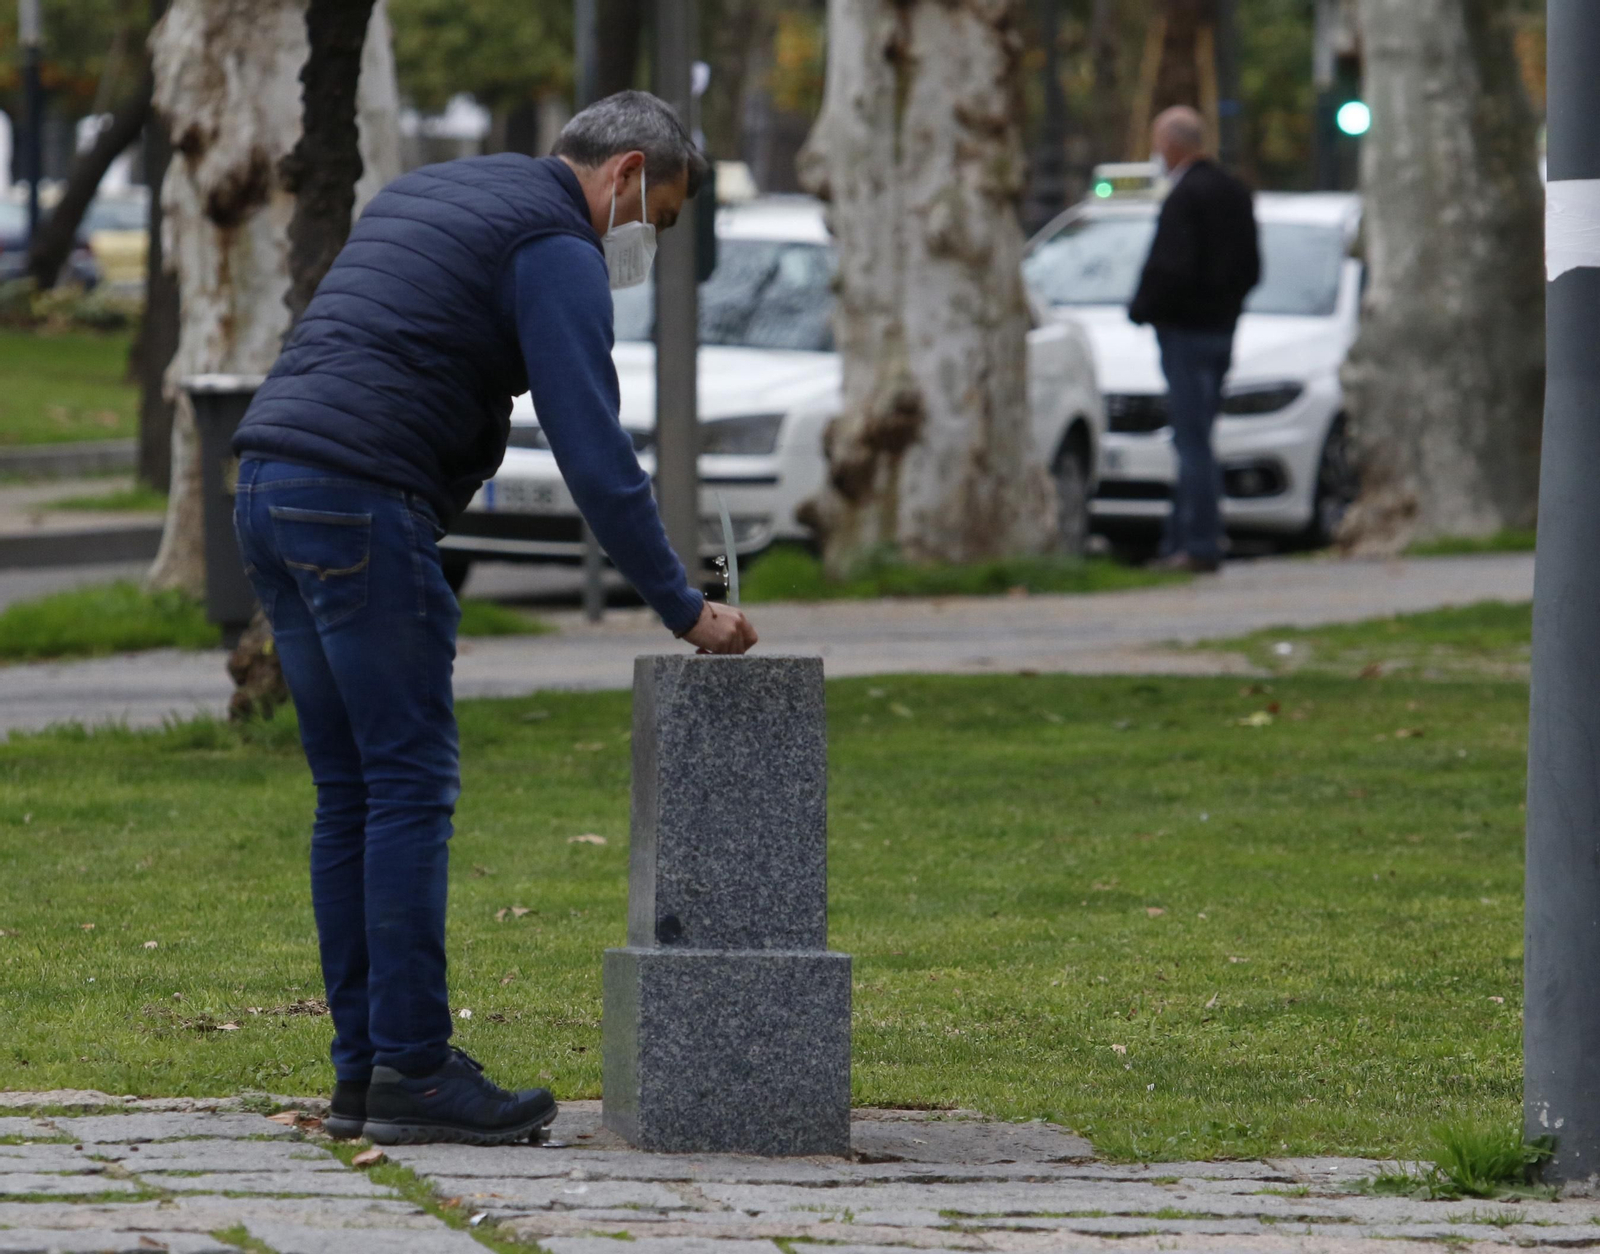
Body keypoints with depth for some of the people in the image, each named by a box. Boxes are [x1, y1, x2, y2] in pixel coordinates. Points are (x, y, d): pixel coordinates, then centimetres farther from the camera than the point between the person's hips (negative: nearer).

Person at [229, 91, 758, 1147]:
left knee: (352, 793, 11)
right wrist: (686, 611, -6)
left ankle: (362, 1068, 12)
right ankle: (413, 1070, -5)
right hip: (363, 501, -9)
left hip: (270, 485, 9)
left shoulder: (428, 193, 26)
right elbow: (595, 454, -11)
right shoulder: (557, 246, -3)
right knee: (412, 785, -5)